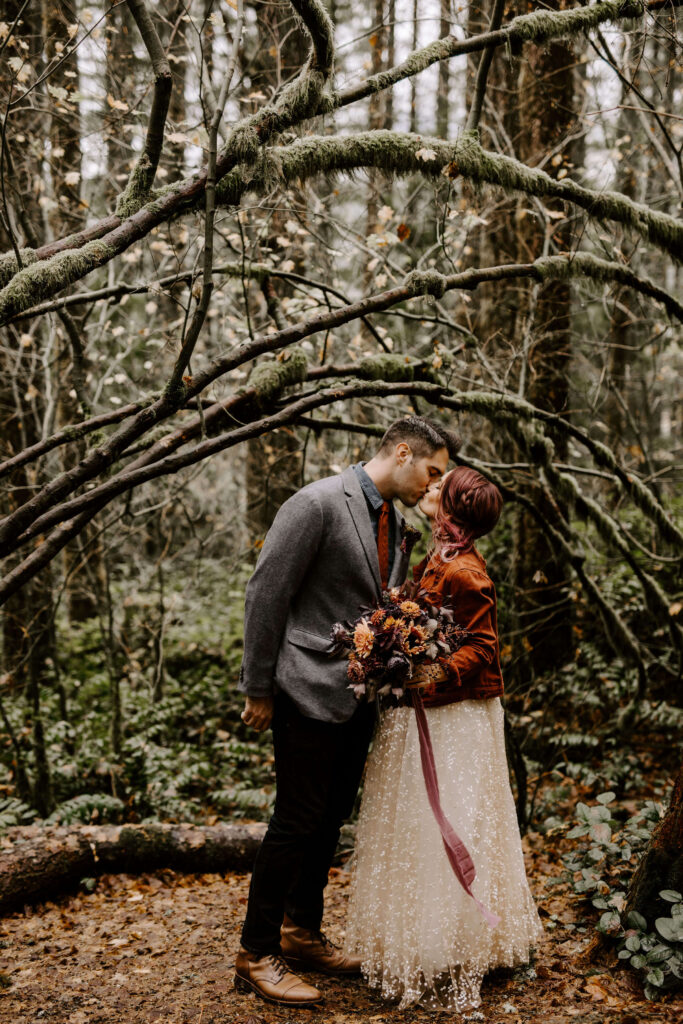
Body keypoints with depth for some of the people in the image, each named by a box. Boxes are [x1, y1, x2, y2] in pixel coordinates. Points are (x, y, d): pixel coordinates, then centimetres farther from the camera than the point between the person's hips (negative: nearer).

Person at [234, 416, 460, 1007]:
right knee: (297, 821, -2)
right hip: (310, 692, -8)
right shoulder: (317, 504, -14)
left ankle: (302, 933, 33)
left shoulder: (396, 523, 11)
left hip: (360, 697, 8)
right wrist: (259, 691, -12)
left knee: (331, 819, 17)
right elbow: (266, 595, -14)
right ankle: (256, 955, 12)